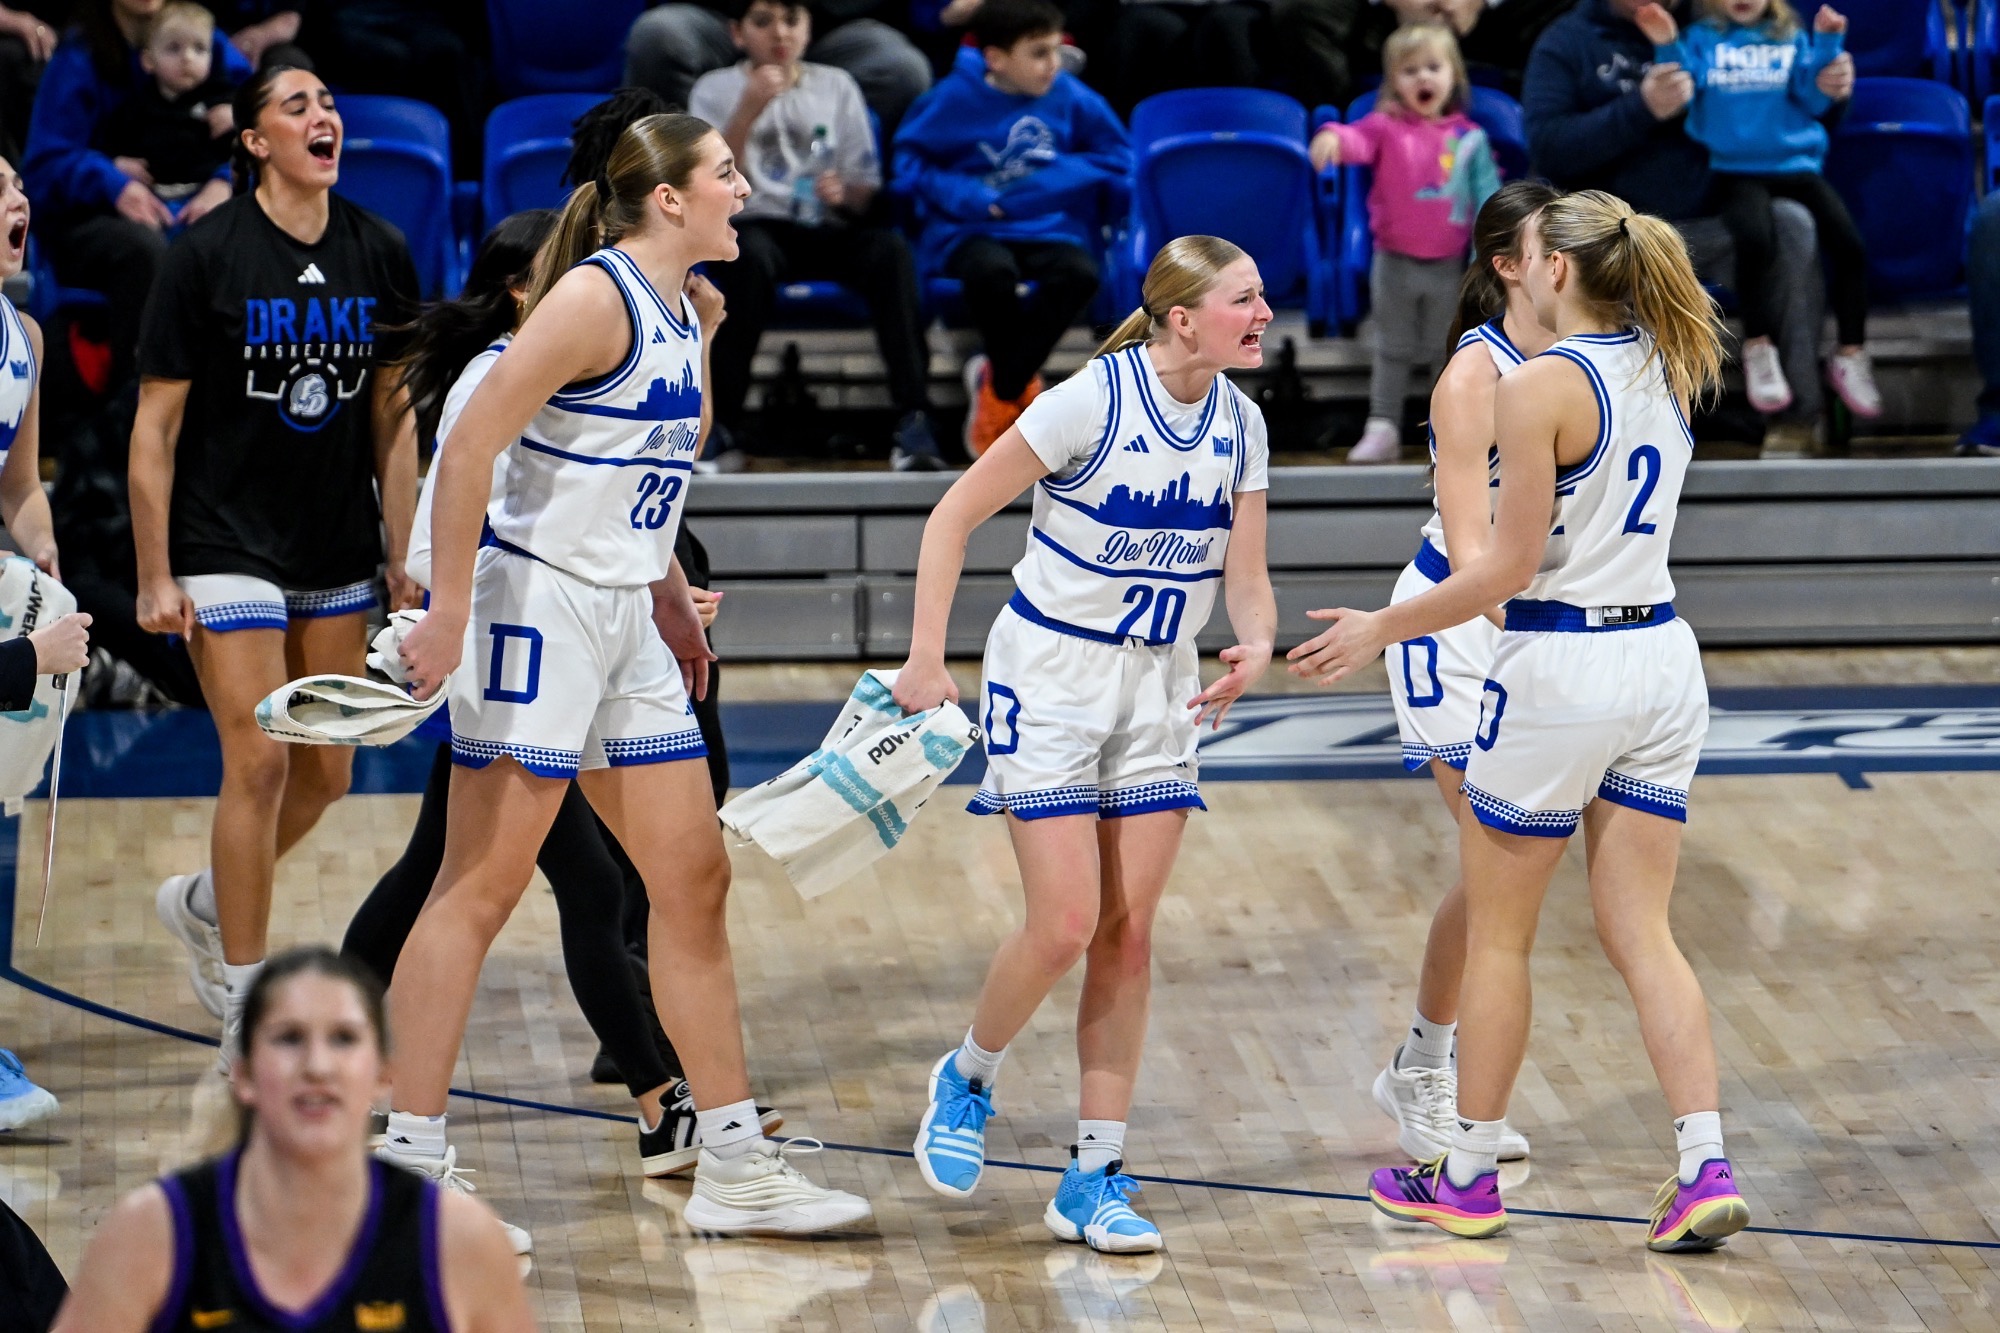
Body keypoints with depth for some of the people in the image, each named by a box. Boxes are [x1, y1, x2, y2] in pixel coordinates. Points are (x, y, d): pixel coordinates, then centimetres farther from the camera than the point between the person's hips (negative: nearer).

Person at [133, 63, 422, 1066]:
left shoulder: (378, 255, 2)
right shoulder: (207, 255, -11)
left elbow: (392, 418, 9)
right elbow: (155, 425, -8)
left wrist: (404, 559, 7)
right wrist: (154, 577, -11)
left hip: (337, 553, 5)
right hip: (227, 546, -5)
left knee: (326, 774, 9)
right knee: (258, 762, -10)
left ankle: (200, 905, 36)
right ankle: (244, 1010, 1)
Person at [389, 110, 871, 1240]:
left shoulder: (688, 312, 12)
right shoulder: (596, 296, -15)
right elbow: (471, 446, -19)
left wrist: (670, 596, 21)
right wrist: (448, 614, -21)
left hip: (626, 623, 9)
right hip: (539, 605, -9)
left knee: (697, 881, 10)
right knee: (481, 890, -6)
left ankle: (735, 1166, 16)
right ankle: (407, 1158, -1)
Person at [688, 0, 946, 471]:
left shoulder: (836, 86, 16)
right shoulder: (714, 90, 9)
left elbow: (866, 192, 13)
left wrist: (845, 196, -11)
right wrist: (749, 109, -14)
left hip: (828, 231, 2)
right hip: (755, 226, -2)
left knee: (890, 247, -31)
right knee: (749, 255, -39)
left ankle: (913, 422, -37)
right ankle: (721, 425, -35)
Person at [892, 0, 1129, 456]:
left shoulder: (1072, 99, 5)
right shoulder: (954, 100, -1)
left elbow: (1116, 158, 8)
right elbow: (911, 161, 1)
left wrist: (1038, 190, -7)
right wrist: (968, 199, -16)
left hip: (1048, 226, 2)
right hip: (970, 230, -2)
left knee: (1078, 273, -33)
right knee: (991, 271, -39)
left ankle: (1000, 388, -13)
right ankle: (1024, 386, -11)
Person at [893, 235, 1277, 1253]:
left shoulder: (1240, 424, -1)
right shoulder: (1094, 401, -18)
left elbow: (1246, 579, 3)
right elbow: (954, 516, -12)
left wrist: (1255, 645, -20)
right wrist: (926, 660, -15)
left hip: (1160, 684, 5)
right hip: (1051, 675, -5)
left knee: (1128, 933, 2)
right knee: (1064, 925, -12)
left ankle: (1094, 1178, 8)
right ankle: (966, 1082, 18)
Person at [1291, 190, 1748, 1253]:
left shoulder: (1540, 386, -16)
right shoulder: (1667, 368, 6)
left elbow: (1510, 566, -15)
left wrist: (1383, 629, -5)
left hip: (1559, 670, -6)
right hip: (1662, 659, 7)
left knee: (1497, 934, 8)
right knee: (1641, 934, 8)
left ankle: (1467, 1176, 17)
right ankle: (1705, 1171, -4)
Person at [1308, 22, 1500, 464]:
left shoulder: (1470, 140, -2)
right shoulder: (1387, 127, -6)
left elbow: (1488, 199, 0)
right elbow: (1360, 139, -26)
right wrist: (1334, 137, -50)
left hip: (1448, 265, 0)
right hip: (1394, 261, 0)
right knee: (1393, 349, 9)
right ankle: (1382, 429, 13)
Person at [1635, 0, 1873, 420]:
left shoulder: (1791, 40, 13)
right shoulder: (1702, 40, 10)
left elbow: (1814, 99, 3)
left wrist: (1826, 43, -8)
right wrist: (1667, 47, -15)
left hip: (1796, 165, 3)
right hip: (1737, 170, -3)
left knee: (1849, 243, -19)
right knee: (1754, 236, -34)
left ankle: (1851, 354, -7)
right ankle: (1758, 349, -20)